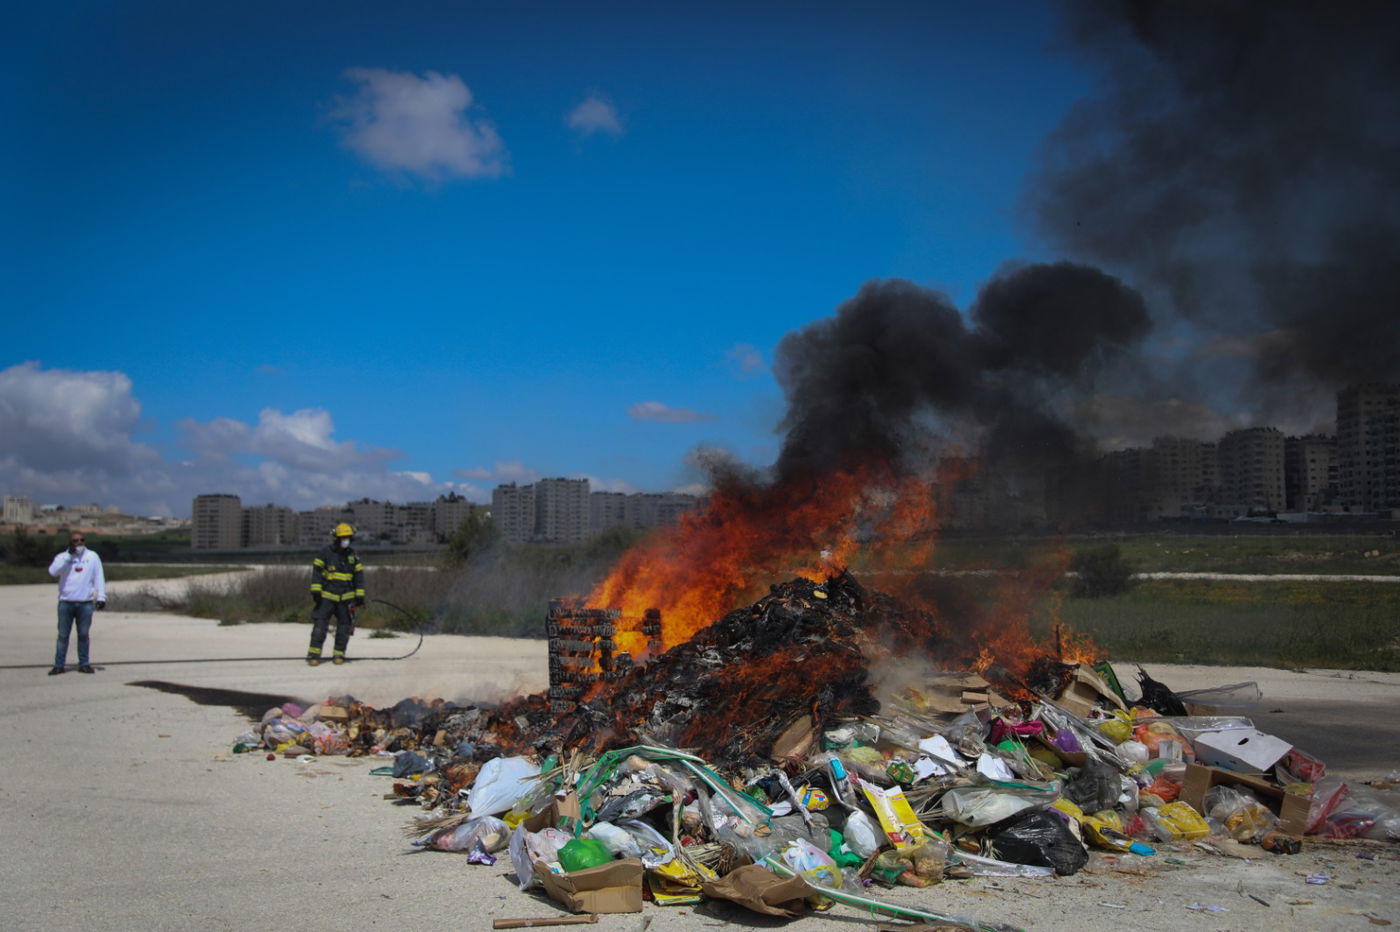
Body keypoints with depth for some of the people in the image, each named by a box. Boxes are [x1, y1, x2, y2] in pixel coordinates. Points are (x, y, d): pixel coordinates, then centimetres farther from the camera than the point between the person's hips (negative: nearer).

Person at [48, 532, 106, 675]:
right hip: (66, 602, 0)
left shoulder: (92, 557, 5)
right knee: (63, 635, 3)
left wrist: (101, 597, -3)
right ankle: (59, 665, 9)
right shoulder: (63, 557, 4)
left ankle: (84, 664, 14)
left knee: (83, 634, 7)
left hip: (86, 603, 0)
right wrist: (69, 555, -14)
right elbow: (53, 571, -14)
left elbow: (99, 577, 4)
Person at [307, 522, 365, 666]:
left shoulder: (353, 556, 9)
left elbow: (359, 577, 12)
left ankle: (339, 654, 14)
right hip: (327, 597, -3)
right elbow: (316, 572, -4)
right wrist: (316, 592, -11)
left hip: (346, 599, 3)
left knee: (344, 626, 4)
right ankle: (314, 654, -6)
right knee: (320, 624, -9)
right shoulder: (326, 553, -3)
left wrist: (360, 597, 7)